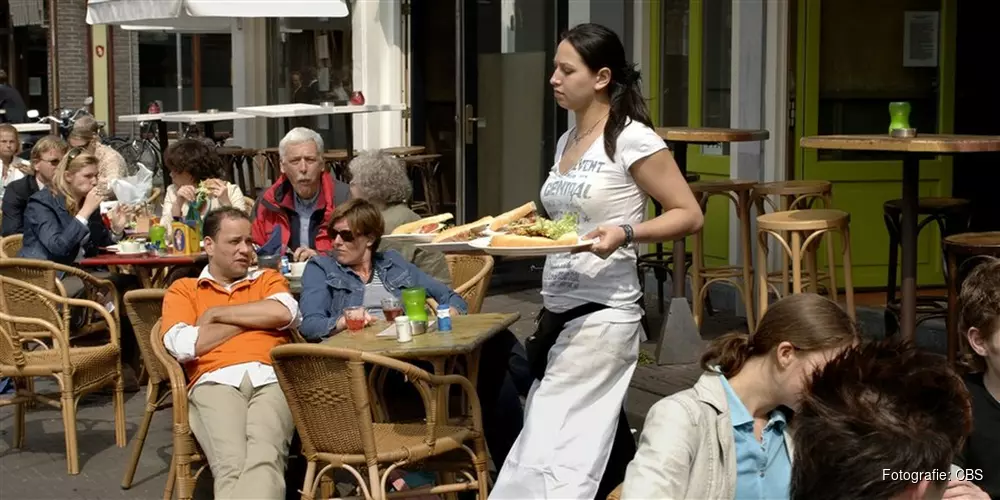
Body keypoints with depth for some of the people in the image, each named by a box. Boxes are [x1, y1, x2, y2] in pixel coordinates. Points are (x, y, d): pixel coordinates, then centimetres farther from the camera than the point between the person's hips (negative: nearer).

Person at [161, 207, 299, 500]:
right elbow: (182, 346, 3)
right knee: (231, 464, -34)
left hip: (271, 377, 1)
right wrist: (256, 317, 11)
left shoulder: (268, 279, 30)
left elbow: (285, 313, 5)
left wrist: (216, 314, 9)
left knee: (265, 458, -35)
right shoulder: (183, 289, 24)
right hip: (215, 381, 0)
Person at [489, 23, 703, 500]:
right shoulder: (566, 141, 13)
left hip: (600, 314, -8)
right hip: (558, 310, 8)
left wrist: (624, 234, -25)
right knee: (599, 445, 13)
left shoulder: (632, 139, -11)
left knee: (549, 452, -11)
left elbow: (688, 215, -11)